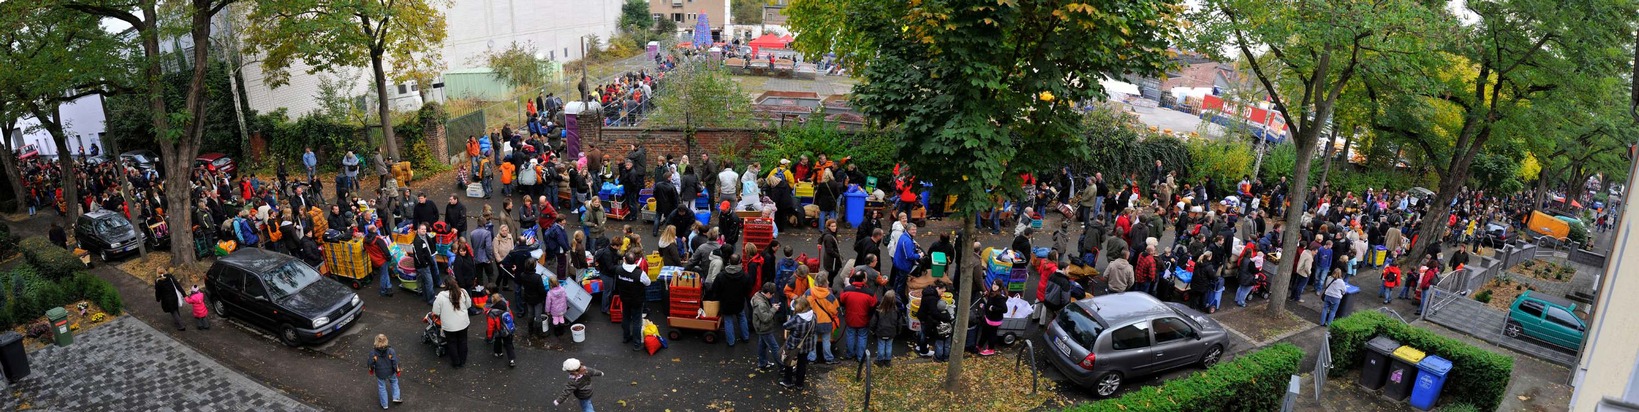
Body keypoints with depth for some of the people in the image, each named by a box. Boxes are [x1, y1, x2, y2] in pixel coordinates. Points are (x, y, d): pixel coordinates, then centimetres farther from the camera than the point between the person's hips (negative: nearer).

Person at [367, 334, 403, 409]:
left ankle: (384, 405, 35)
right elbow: (395, 363, -16)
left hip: (380, 374, 0)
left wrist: (371, 370, 10)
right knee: (394, 382, 31)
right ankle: (396, 397, 32)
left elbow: (370, 364, -12)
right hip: (390, 372, 0)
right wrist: (398, 370, 1)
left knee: (382, 388, 20)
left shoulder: (373, 353, -25)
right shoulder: (391, 351, -24)